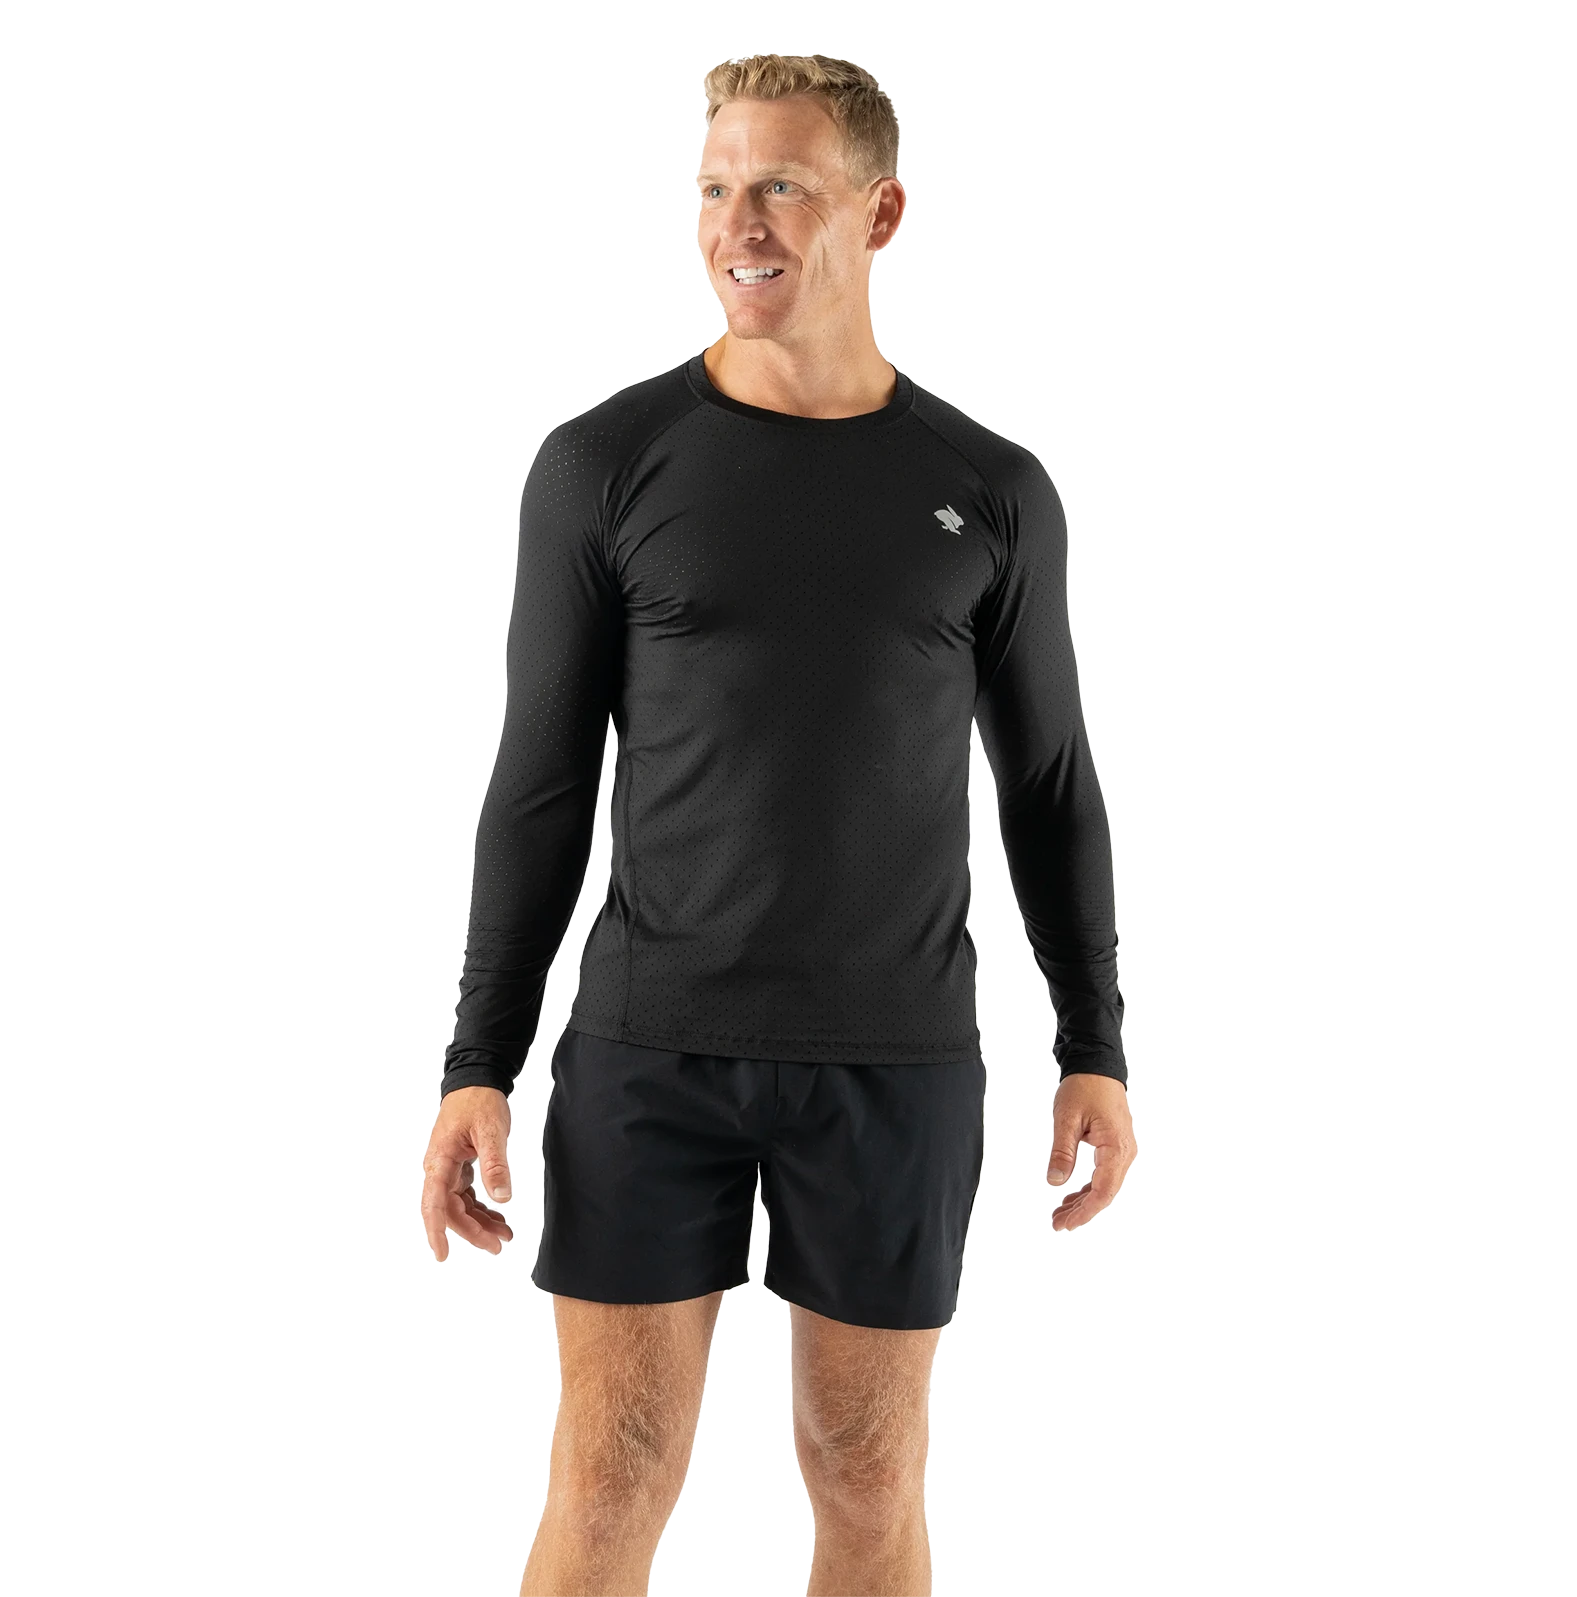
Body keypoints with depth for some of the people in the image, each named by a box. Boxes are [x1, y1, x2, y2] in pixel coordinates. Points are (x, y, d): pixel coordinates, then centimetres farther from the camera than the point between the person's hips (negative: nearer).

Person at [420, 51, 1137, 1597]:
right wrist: (477, 1065, -4)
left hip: (898, 1060, 1)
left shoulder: (992, 490, 2)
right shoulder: (603, 464, -2)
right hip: (646, 1047, -1)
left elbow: (1049, 784, 9)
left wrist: (1097, 1050, 4)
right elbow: (541, 783, 1)